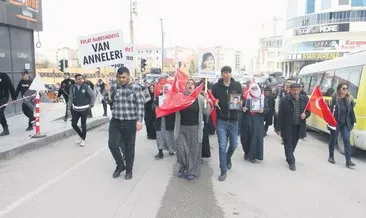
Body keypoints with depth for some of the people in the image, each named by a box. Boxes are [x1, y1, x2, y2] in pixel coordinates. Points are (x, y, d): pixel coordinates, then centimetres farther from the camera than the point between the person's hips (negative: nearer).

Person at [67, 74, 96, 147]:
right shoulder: (72, 87, 0)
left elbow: (93, 95, -2)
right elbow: (70, 98, 6)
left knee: (83, 125, 2)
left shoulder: (86, 87, -9)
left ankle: (83, 139, 21)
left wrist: (91, 105, -3)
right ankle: (81, 136, 29)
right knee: (73, 124, 5)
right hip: (75, 109, 4)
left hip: (84, 109, -3)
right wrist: (69, 108, 3)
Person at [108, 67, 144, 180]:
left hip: (130, 122, -2)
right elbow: (110, 102, 4)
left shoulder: (136, 88, -5)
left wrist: (139, 120, -17)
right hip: (115, 122, 3)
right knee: (112, 144, -4)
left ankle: (129, 170, 27)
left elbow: (140, 105, -8)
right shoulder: (113, 87, 5)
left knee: (129, 147, 7)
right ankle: (120, 165, 23)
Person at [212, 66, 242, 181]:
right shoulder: (216, 86, -1)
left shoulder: (237, 85, 2)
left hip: (233, 120, 2)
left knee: (234, 144, 13)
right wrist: (214, 103, -14)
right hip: (221, 120, -2)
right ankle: (223, 171, 10)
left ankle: (228, 158, 45)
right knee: (222, 146, -3)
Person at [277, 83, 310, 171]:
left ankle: (289, 158, 37)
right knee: (288, 145, 1)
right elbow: (280, 115, -10)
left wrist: (305, 115, -14)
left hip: (299, 127, 4)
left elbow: (308, 111, 12)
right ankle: (291, 162, 10)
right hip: (287, 127, -4)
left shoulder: (304, 100, -1)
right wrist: (279, 128, -10)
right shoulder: (284, 100, -12)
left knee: (293, 144, 17)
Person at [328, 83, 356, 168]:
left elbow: (352, 111, 9)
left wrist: (353, 122, 6)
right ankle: (331, 157, 27)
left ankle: (348, 161, -1)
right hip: (335, 123, -3)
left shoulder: (349, 99, 3)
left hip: (346, 124, 4)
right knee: (333, 140, 10)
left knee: (347, 140, -2)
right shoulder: (335, 99, -11)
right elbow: (330, 111, -14)